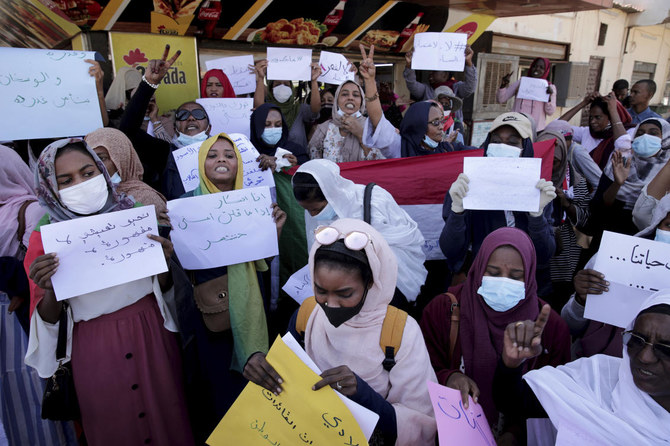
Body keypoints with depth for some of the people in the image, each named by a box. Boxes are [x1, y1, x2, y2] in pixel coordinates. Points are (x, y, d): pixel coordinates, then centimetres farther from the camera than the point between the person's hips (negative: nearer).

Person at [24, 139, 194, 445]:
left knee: (168, 418, 17)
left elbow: (164, 288, 3)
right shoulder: (44, 238, -9)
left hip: (151, 335, 2)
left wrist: (163, 264, -18)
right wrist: (49, 290, -23)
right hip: (96, 352, -1)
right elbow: (47, 319, -3)